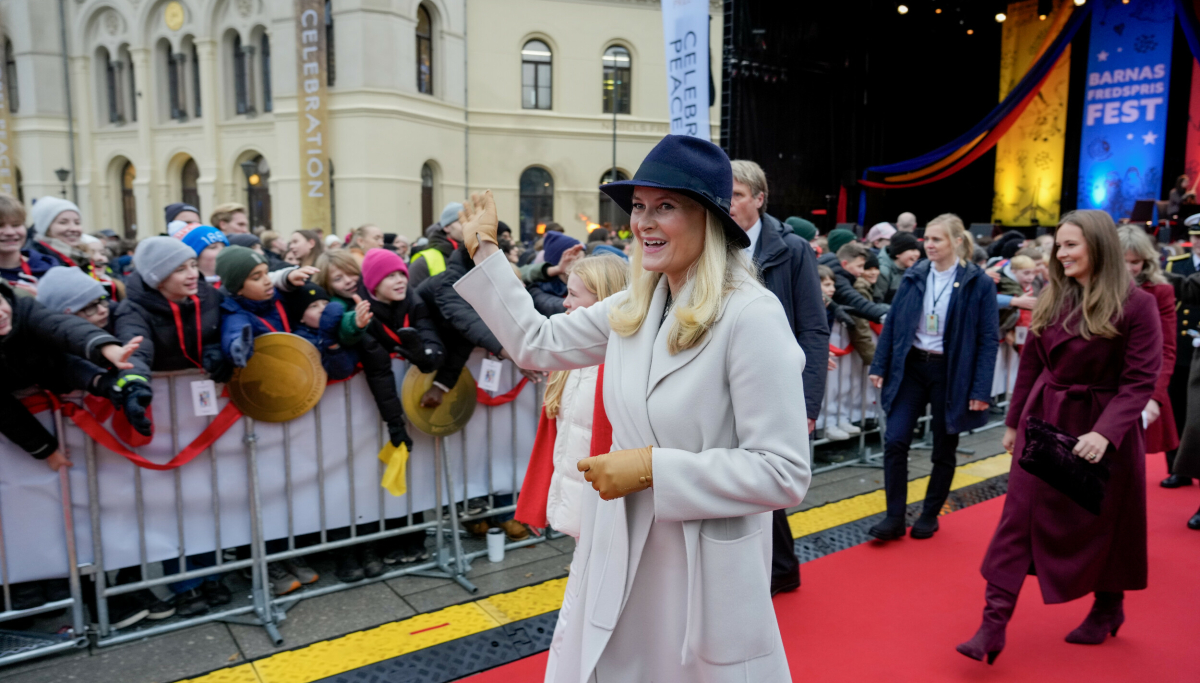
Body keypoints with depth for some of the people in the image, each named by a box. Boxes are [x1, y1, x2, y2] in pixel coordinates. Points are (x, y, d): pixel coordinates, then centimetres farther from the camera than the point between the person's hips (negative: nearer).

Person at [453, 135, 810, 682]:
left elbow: (783, 473, -19)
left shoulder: (751, 317, -19)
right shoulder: (634, 308, 2)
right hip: (617, 562, 6)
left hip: (707, 571, -6)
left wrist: (651, 468, -21)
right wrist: (484, 251, 13)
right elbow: (538, 343, 12)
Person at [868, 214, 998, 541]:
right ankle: (894, 517, 5)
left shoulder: (979, 283, -8)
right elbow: (892, 323, 6)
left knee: (944, 450, 10)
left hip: (951, 372, -2)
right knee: (895, 440, -6)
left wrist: (981, 390, -12)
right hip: (911, 366, 3)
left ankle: (930, 515, 28)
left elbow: (989, 339, -8)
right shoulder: (914, 276, 2)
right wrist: (880, 366, 1)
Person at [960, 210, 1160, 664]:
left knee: (1104, 521, 13)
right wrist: (1014, 422, 10)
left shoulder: (1136, 304, -11)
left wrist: (1105, 432, -26)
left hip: (1104, 425, -4)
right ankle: (994, 623, 0)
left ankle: (1108, 608, 39)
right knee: (1019, 514, -2)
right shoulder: (1053, 300, 3)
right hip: (1044, 420, 4)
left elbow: (1140, 381, -15)